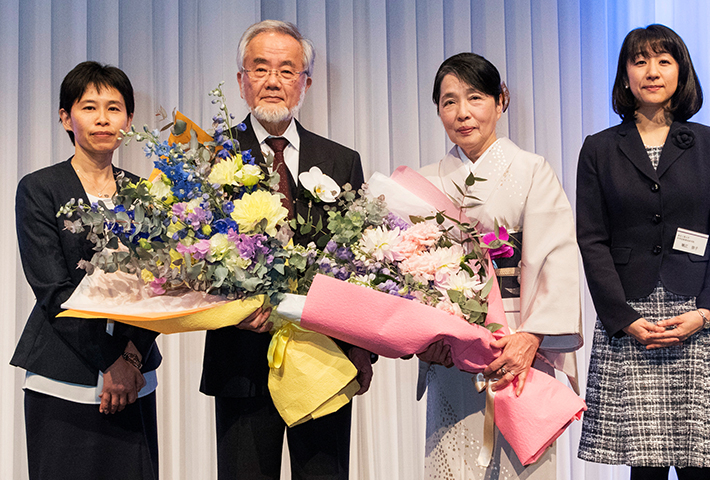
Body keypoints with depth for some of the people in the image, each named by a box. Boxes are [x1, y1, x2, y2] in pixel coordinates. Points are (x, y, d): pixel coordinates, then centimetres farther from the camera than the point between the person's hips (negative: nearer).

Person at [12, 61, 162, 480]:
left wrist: (133, 355, -11)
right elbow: (52, 289, -8)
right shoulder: (39, 189, -1)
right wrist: (109, 361, -13)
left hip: (134, 381, 3)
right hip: (63, 383, -3)